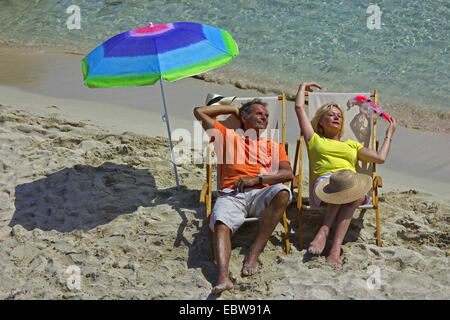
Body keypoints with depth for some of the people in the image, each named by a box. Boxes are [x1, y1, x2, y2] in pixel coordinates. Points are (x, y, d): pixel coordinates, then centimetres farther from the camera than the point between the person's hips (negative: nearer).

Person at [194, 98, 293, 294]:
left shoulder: (274, 146, 27)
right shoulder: (229, 137, 26)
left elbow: (287, 173, 9)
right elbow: (200, 112, 24)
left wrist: (256, 179, -5)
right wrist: (233, 108, 31)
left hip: (261, 193, 1)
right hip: (231, 193, -1)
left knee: (282, 192, -33)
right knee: (221, 223, -33)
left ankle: (254, 253, -32)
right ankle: (223, 276, -51)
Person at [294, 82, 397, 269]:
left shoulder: (352, 145, 37)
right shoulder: (315, 140, 30)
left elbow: (380, 158, 23)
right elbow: (299, 107, 25)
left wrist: (389, 134, 33)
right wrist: (303, 87, 41)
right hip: (324, 183, -3)